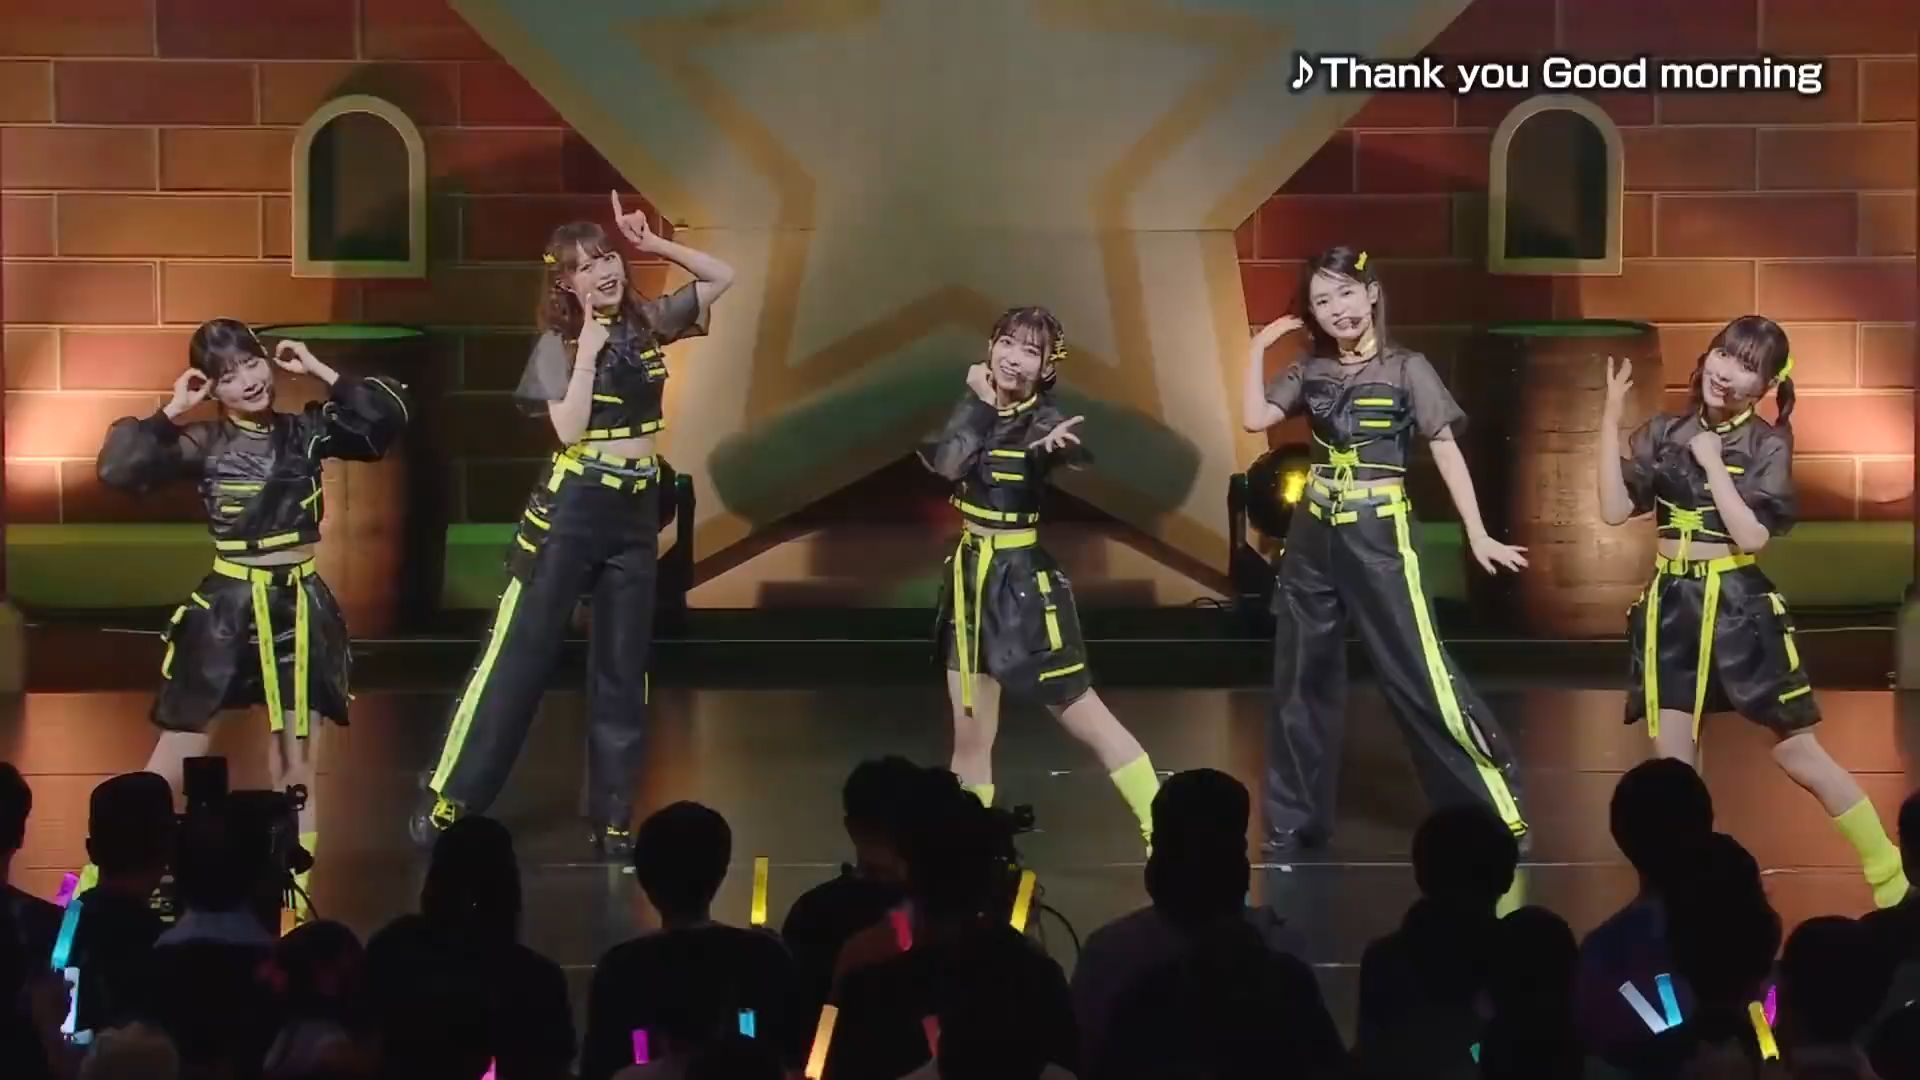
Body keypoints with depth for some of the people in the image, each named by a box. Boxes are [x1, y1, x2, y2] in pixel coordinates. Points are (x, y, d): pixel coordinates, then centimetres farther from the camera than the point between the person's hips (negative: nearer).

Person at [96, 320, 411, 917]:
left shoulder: (306, 430, 2)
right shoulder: (204, 441, -5)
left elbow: (387, 415, -5)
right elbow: (118, 467, -17)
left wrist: (319, 371, -5)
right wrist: (172, 411, -13)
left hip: (299, 606, 3)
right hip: (227, 605, -2)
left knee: (298, 765, 6)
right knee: (175, 764, -2)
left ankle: (294, 896, 13)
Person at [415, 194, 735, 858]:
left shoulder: (648, 323, 5)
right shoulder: (559, 345, -7)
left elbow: (722, 276, 12)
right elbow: (569, 429, -19)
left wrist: (652, 244, 1)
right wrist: (588, 352, -17)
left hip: (636, 512, 5)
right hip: (571, 507, -5)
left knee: (622, 668, 7)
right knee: (519, 654, -5)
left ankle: (612, 816, 13)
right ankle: (447, 799, -2)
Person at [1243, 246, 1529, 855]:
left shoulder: (1406, 370, -5)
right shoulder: (1310, 370, 6)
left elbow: (1446, 451, -5)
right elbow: (1255, 419, -5)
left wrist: (1477, 536, -10)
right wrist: (1258, 349, -4)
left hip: (1379, 533, -5)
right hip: (1314, 534, 5)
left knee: (1421, 676, -9)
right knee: (1301, 678, 10)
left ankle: (1500, 810, -2)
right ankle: (1295, 823, 21)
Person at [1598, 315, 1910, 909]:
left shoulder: (1767, 444, -5)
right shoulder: (1662, 433, 4)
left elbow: (1751, 536, -15)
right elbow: (1614, 510, -6)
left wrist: (1712, 463, -15)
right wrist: (1610, 420, -9)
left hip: (1738, 605, -3)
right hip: (1670, 604, 3)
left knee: (1796, 750, 0)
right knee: (1673, 758, 0)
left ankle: (1891, 876, 13)